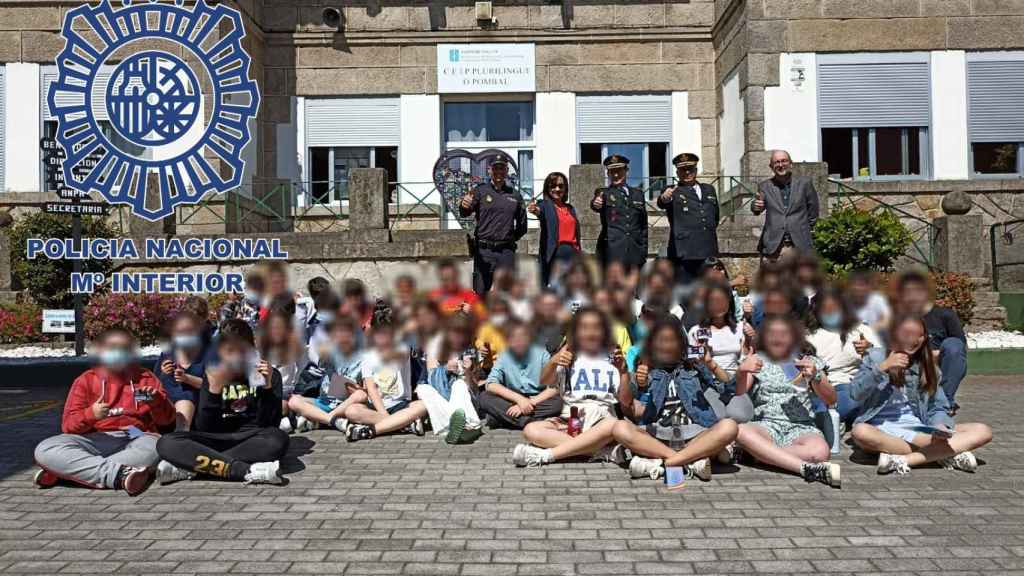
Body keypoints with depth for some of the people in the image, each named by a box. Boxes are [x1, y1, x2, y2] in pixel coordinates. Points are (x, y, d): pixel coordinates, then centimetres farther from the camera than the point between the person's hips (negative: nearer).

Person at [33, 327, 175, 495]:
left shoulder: (146, 378, 17)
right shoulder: (86, 380, 15)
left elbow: (167, 419, 10)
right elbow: (68, 424, 5)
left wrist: (156, 401, -11)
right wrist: (90, 414, -16)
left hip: (135, 440, -1)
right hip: (94, 440, 1)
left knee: (157, 447, -37)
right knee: (44, 450, -27)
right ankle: (119, 474, -40)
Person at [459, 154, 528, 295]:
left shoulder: (515, 195, 12)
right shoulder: (480, 191, 2)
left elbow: (522, 225, 20)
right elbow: (465, 213, -14)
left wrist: (511, 239, 11)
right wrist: (463, 205, -35)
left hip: (506, 252, 2)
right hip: (483, 251, -2)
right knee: (480, 293, 0)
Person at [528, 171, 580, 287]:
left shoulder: (570, 208, 18)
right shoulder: (545, 205, 1)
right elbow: (541, 211, -24)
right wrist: (536, 211, -48)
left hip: (572, 256, 6)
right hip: (554, 256, -6)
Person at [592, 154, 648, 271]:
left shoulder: (638, 193, 16)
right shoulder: (603, 193, 5)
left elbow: (644, 225, 18)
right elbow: (597, 206, -19)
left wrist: (644, 251, 12)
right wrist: (595, 204, -43)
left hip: (635, 252, 4)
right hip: (612, 251, -4)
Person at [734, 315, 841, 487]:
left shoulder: (808, 362, 15)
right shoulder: (756, 360, 13)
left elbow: (831, 399, 6)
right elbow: (737, 394, 0)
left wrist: (815, 377, -14)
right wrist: (741, 372, -21)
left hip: (801, 428, 0)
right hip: (766, 426, 0)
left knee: (819, 451, -36)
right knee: (740, 431, -37)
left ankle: (754, 453, -22)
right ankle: (807, 468, -37)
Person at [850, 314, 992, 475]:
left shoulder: (926, 366, 12)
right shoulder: (877, 357, 2)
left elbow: (938, 407, 8)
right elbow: (855, 393, -9)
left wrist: (940, 426, -14)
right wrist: (882, 368, -20)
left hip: (918, 429, 3)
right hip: (882, 429, -3)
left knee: (982, 432, -15)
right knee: (860, 432, -40)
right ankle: (945, 454, -27)